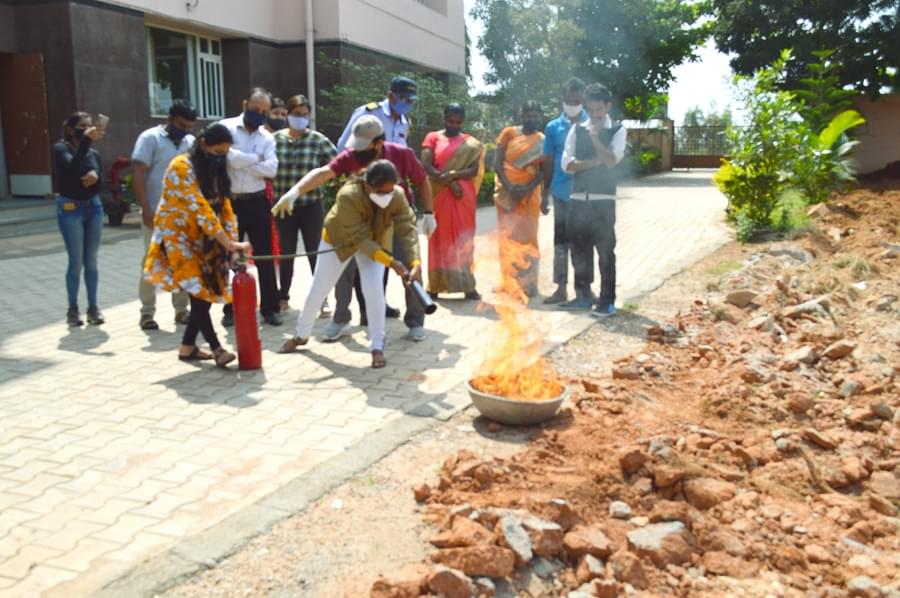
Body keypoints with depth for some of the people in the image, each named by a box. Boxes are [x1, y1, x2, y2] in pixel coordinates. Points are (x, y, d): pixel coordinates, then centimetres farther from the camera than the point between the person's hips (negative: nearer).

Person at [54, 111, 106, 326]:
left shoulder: (94, 153, 10)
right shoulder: (61, 148, -3)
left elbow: (102, 183, 5)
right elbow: (72, 167, -25)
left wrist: (95, 175, -17)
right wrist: (86, 140, -33)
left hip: (93, 207, 4)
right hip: (70, 208, -4)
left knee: (91, 260, 6)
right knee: (76, 261, -5)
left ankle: (93, 307, 12)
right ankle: (73, 308, 5)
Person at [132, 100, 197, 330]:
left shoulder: (191, 142, 11)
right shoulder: (150, 138, -3)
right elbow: (137, 174, -9)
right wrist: (146, 209, -16)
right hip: (157, 214, -4)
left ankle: (181, 309, 17)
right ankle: (147, 313, 10)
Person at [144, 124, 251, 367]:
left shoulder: (216, 170, 6)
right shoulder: (182, 167, -19)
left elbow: (224, 205, 1)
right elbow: (199, 208, -29)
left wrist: (232, 240, -13)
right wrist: (227, 243, -34)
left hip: (201, 239, 7)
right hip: (177, 235, -7)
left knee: (208, 290, 3)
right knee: (198, 290, -13)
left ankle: (187, 346, 16)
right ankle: (216, 349, -8)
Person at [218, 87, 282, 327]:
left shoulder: (267, 137, 6)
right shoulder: (226, 127, -2)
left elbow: (271, 169, -9)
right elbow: (227, 156, -20)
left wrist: (241, 161, -12)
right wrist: (255, 158, -10)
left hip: (257, 203, 2)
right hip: (230, 202, -2)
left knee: (265, 257, 5)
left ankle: (270, 307, 14)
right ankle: (231, 309, 19)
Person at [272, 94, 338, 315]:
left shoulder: (318, 140, -4)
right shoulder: (275, 139, 0)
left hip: (312, 206, -1)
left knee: (315, 253, 4)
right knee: (286, 253, 13)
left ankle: (323, 299, 14)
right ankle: (283, 297, 29)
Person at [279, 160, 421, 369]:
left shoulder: (398, 196, -31)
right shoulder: (348, 196, -41)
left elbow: (408, 229, -35)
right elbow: (360, 238, -39)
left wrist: (415, 262, -51)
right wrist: (390, 262, -47)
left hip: (375, 240, 1)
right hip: (338, 238, -1)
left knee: (374, 288, -19)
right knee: (318, 289, 8)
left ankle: (377, 347, -5)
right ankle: (301, 335, 33)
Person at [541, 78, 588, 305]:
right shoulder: (553, 127, 5)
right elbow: (549, 162, 8)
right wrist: (545, 194, 7)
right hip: (562, 193, 2)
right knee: (561, 240, 6)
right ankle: (561, 288, 13)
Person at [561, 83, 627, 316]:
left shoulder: (617, 130, 3)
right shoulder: (577, 130, 10)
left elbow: (611, 160, -12)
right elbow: (567, 163, 0)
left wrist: (595, 137, -14)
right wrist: (593, 161, -10)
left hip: (603, 200, -3)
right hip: (578, 199, 3)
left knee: (605, 251, -4)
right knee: (579, 250, 9)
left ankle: (607, 302, 1)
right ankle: (583, 296, 22)